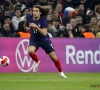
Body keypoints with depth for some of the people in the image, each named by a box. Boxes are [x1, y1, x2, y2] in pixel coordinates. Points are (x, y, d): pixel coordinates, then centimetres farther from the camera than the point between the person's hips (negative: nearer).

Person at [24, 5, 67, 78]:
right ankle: (37, 62, 2)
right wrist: (26, 28, 9)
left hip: (44, 39, -2)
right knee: (30, 51, -31)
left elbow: (44, 33, -30)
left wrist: (36, 27, -39)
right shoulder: (29, 18, -10)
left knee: (54, 57, 0)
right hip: (34, 39, 2)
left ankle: (61, 72, 24)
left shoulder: (43, 20, -21)